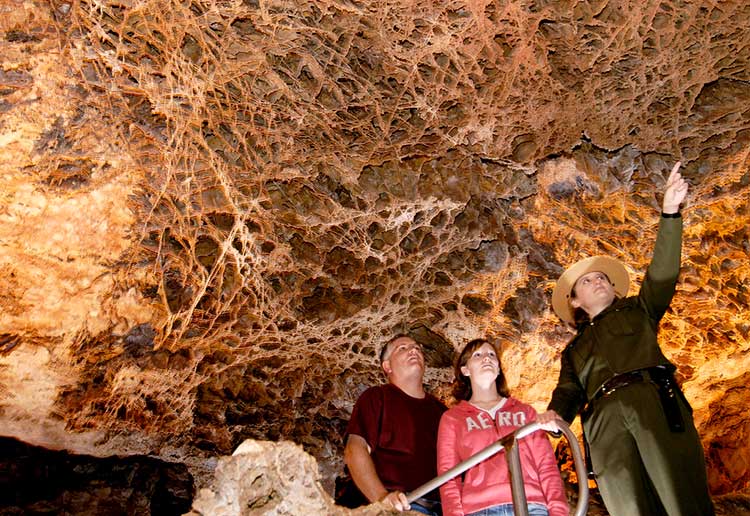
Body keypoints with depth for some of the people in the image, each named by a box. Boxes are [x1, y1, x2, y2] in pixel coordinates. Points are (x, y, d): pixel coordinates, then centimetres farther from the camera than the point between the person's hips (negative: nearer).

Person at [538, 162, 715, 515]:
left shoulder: (637, 311, 28)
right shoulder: (573, 350, 33)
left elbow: (662, 272, 13)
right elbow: (569, 391, 20)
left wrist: (669, 213, 1)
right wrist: (555, 414, -5)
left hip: (655, 401, -1)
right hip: (603, 419, 1)